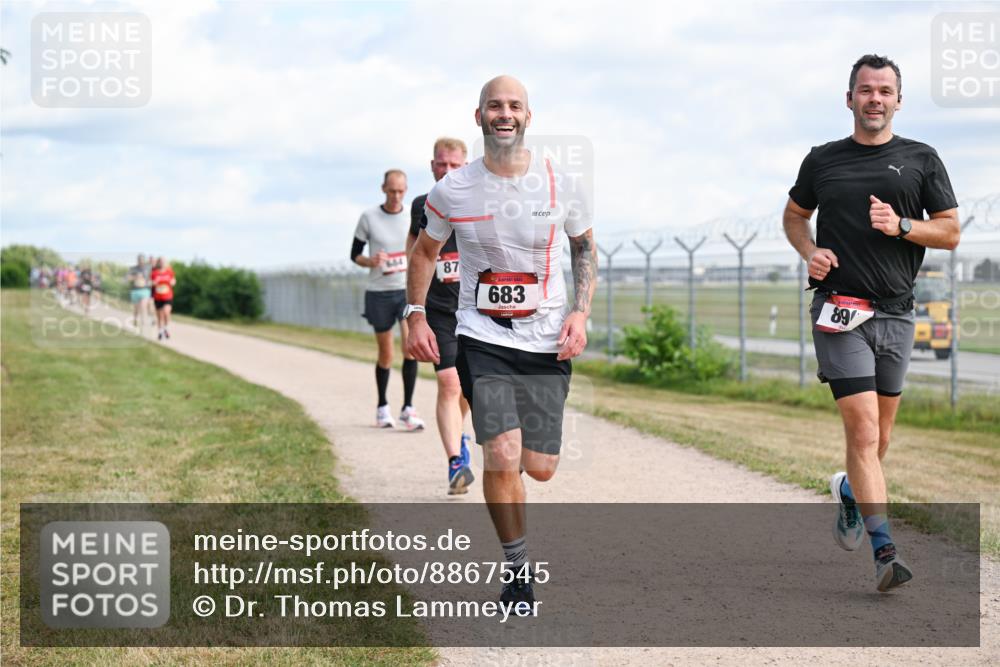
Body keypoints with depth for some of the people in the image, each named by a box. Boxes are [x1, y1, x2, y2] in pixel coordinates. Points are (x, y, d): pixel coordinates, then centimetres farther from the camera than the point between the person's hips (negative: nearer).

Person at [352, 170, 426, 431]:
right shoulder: (368, 217, -1)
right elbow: (355, 254, 5)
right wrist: (370, 261, -16)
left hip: (408, 290, 0)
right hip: (379, 293, 0)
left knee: (411, 347, -16)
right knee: (385, 355, 7)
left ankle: (408, 408, -10)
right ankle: (382, 407, 25)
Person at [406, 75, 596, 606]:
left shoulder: (558, 185, -3)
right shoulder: (452, 190, -4)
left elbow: (585, 247, 12)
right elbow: (425, 251, 13)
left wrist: (581, 312, -1)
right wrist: (415, 314, 2)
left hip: (546, 342, 1)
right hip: (482, 338, -1)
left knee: (540, 468, 2)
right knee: (502, 459, -17)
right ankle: (518, 573, 2)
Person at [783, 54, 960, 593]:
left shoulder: (921, 160, 7)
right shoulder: (823, 160, 7)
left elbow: (950, 231, 7)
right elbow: (794, 214, 22)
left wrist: (900, 226, -11)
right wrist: (809, 251, 1)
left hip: (896, 313, 2)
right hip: (840, 310, -2)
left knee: (879, 435, 12)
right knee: (863, 431, -13)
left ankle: (851, 491, 44)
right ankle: (884, 551, -14)